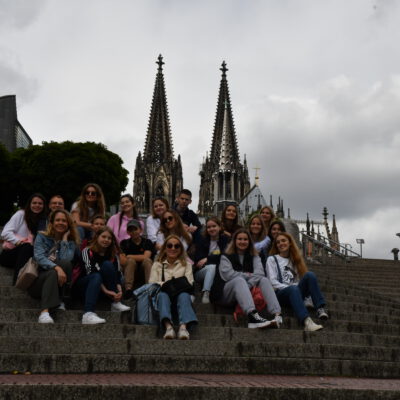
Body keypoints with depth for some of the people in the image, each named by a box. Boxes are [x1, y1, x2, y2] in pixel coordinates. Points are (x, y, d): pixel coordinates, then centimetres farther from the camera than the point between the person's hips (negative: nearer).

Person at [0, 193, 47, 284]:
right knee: (26, 246, -33)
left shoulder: (44, 220, 14)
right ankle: (16, 283, -47)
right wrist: (18, 241, -25)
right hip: (10, 253, -4)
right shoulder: (21, 214, 3)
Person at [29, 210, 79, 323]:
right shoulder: (42, 237, 5)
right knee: (53, 273, -35)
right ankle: (45, 311, -49)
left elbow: (65, 260, -11)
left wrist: (64, 239, -6)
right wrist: (56, 267, -32)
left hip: (58, 284, 2)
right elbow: (39, 257, -14)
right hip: (38, 281, -1)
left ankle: (58, 301, -25)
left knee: (66, 263, -28)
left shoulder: (71, 242, 9)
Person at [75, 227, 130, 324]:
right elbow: (90, 272, -22)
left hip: (102, 285, 4)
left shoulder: (113, 255, 3)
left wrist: (119, 290, -26)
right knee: (96, 276, -35)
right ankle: (88, 314, -54)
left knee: (107, 264, -21)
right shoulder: (87, 251, -11)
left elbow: (118, 274, -6)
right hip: (83, 285, -4)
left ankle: (115, 303, -23)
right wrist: (106, 291, -31)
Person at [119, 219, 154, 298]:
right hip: (129, 269, 0)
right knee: (131, 261, -28)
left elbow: (146, 257, -14)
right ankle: (128, 288, -43)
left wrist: (129, 256, -4)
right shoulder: (124, 243, 6)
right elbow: (122, 261, -6)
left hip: (144, 269, 0)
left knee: (147, 260, -28)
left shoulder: (147, 242, 3)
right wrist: (139, 257, -9)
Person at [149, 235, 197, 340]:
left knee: (184, 295, -36)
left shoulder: (186, 264, 24)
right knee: (163, 294, -37)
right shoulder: (157, 264, 24)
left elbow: (189, 283, 8)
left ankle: (183, 327, -61)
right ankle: (168, 327, -62)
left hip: (180, 293, 0)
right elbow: (152, 283, 7)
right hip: (163, 293, 0)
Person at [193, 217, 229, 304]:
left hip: (220, 272, 1)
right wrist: (215, 258, -12)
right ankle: (205, 293, -47)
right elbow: (197, 258, -3)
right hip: (201, 272, 0)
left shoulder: (225, 239, 7)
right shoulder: (201, 239, 7)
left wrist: (207, 259, -11)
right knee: (212, 267, -34)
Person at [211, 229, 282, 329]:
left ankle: (277, 315, -43)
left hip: (248, 290, 3)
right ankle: (253, 316, -60)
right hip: (226, 293, -3)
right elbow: (227, 274, -11)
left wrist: (248, 285, -22)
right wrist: (248, 275, -5)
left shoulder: (254, 257, 16)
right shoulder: (226, 257, 9)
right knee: (239, 280, -34)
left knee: (264, 280, -20)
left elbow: (259, 272, -5)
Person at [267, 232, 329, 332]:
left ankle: (320, 309, -38)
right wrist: (290, 286, -12)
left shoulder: (294, 260, 27)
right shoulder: (272, 259, 13)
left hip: (296, 291, 4)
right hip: (280, 293, -4)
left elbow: (301, 278, 18)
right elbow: (272, 282, 0)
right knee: (293, 289, -39)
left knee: (309, 274, -23)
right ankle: (307, 322, -63)